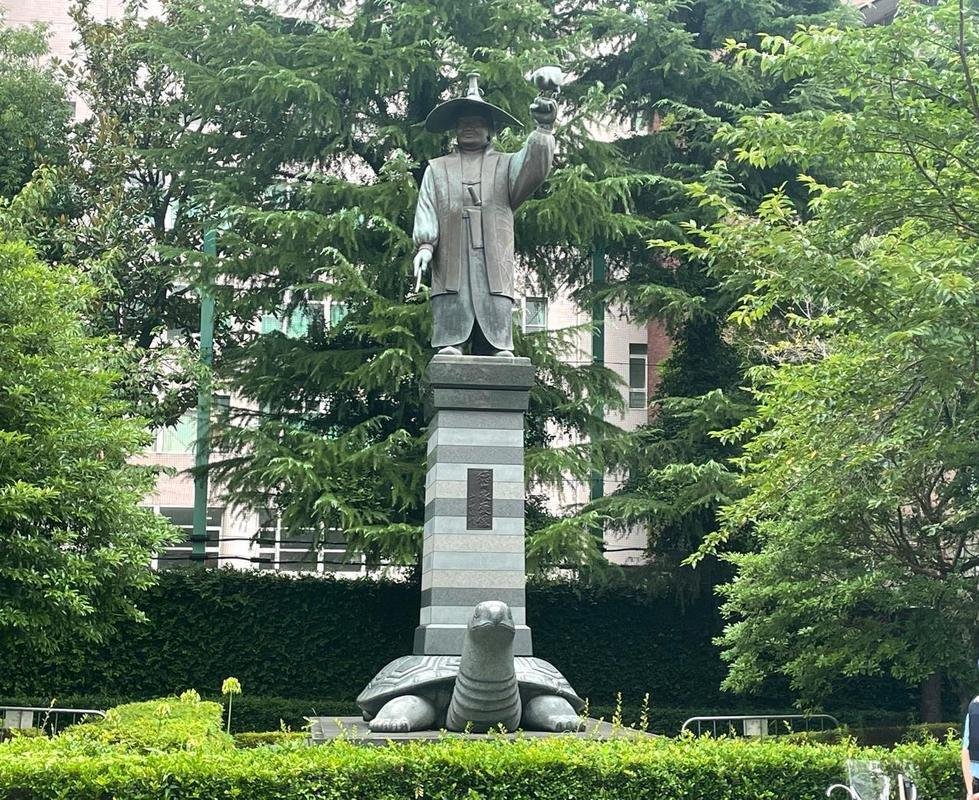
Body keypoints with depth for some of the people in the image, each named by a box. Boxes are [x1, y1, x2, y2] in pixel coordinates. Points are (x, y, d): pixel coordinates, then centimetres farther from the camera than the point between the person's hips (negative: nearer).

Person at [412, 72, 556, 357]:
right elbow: (426, 209, 11)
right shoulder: (437, 169, 21)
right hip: (450, 275, 0)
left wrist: (543, 129, -17)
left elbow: (534, 168, -1)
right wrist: (424, 244, -7)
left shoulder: (505, 165, 19)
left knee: (497, 351, -6)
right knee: (450, 349, -8)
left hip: (495, 276, 0)